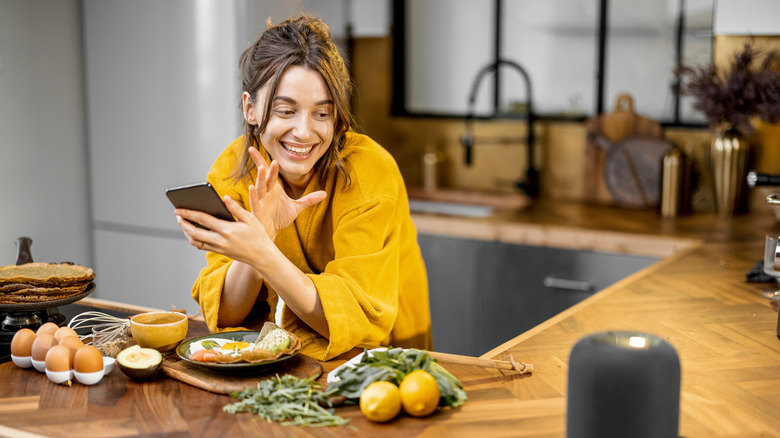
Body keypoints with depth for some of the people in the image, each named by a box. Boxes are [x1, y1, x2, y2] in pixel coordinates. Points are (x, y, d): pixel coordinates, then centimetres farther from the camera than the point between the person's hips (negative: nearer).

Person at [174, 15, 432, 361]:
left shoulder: (369, 171, -16)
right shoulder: (233, 169, -7)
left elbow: (356, 316, -21)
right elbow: (226, 315, -8)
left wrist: (262, 253, -33)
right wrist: (262, 235, -25)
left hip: (383, 359, -2)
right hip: (287, 359, 3)